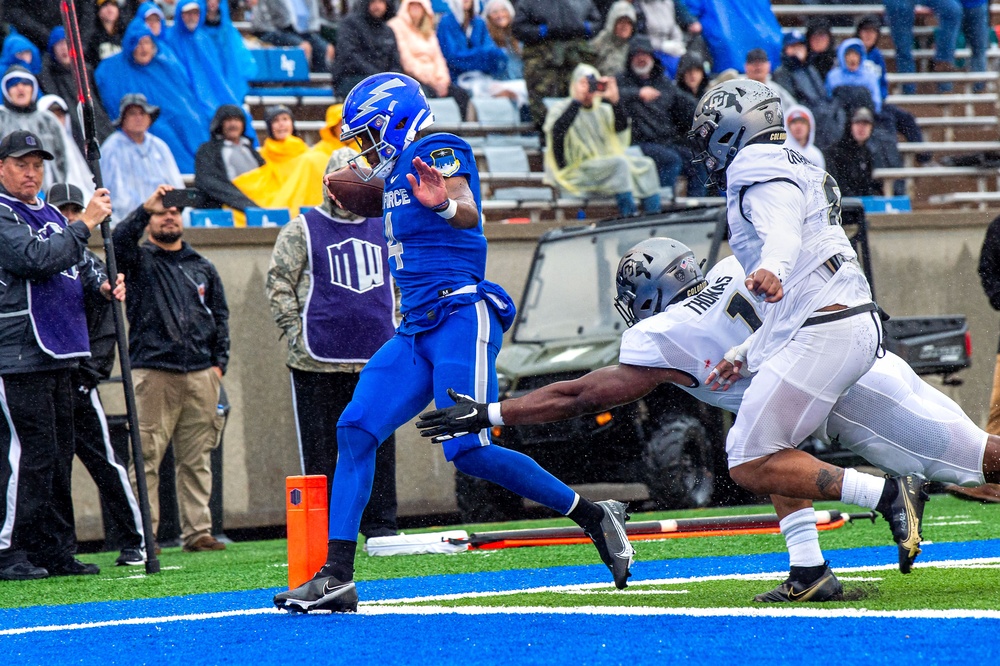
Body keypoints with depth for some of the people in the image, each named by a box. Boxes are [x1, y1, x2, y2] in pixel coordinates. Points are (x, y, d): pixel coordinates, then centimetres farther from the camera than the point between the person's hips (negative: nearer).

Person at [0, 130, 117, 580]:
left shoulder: (51, 215, 20)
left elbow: (77, 264, 25)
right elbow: (37, 258, -19)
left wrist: (101, 284, 5)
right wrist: (85, 224, -16)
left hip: (58, 355, 9)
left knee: (58, 454, 10)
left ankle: (56, 551, 15)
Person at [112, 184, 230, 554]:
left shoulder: (202, 267, 20)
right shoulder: (139, 261, 9)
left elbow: (220, 317, 19)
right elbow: (119, 240, -13)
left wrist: (219, 363, 9)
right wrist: (146, 207, -22)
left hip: (201, 374, 4)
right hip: (153, 373, -4)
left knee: (197, 459, 4)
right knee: (146, 457, -8)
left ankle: (198, 531, 7)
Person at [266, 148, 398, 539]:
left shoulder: (383, 229, 14)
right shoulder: (301, 231, 3)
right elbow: (278, 283, 0)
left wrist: (397, 327, 14)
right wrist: (296, 333, -7)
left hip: (376, 358, 3)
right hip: (318, 361, -3)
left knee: (379, 447, 4)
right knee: (320, 448, 0)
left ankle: (379, 523, 10)